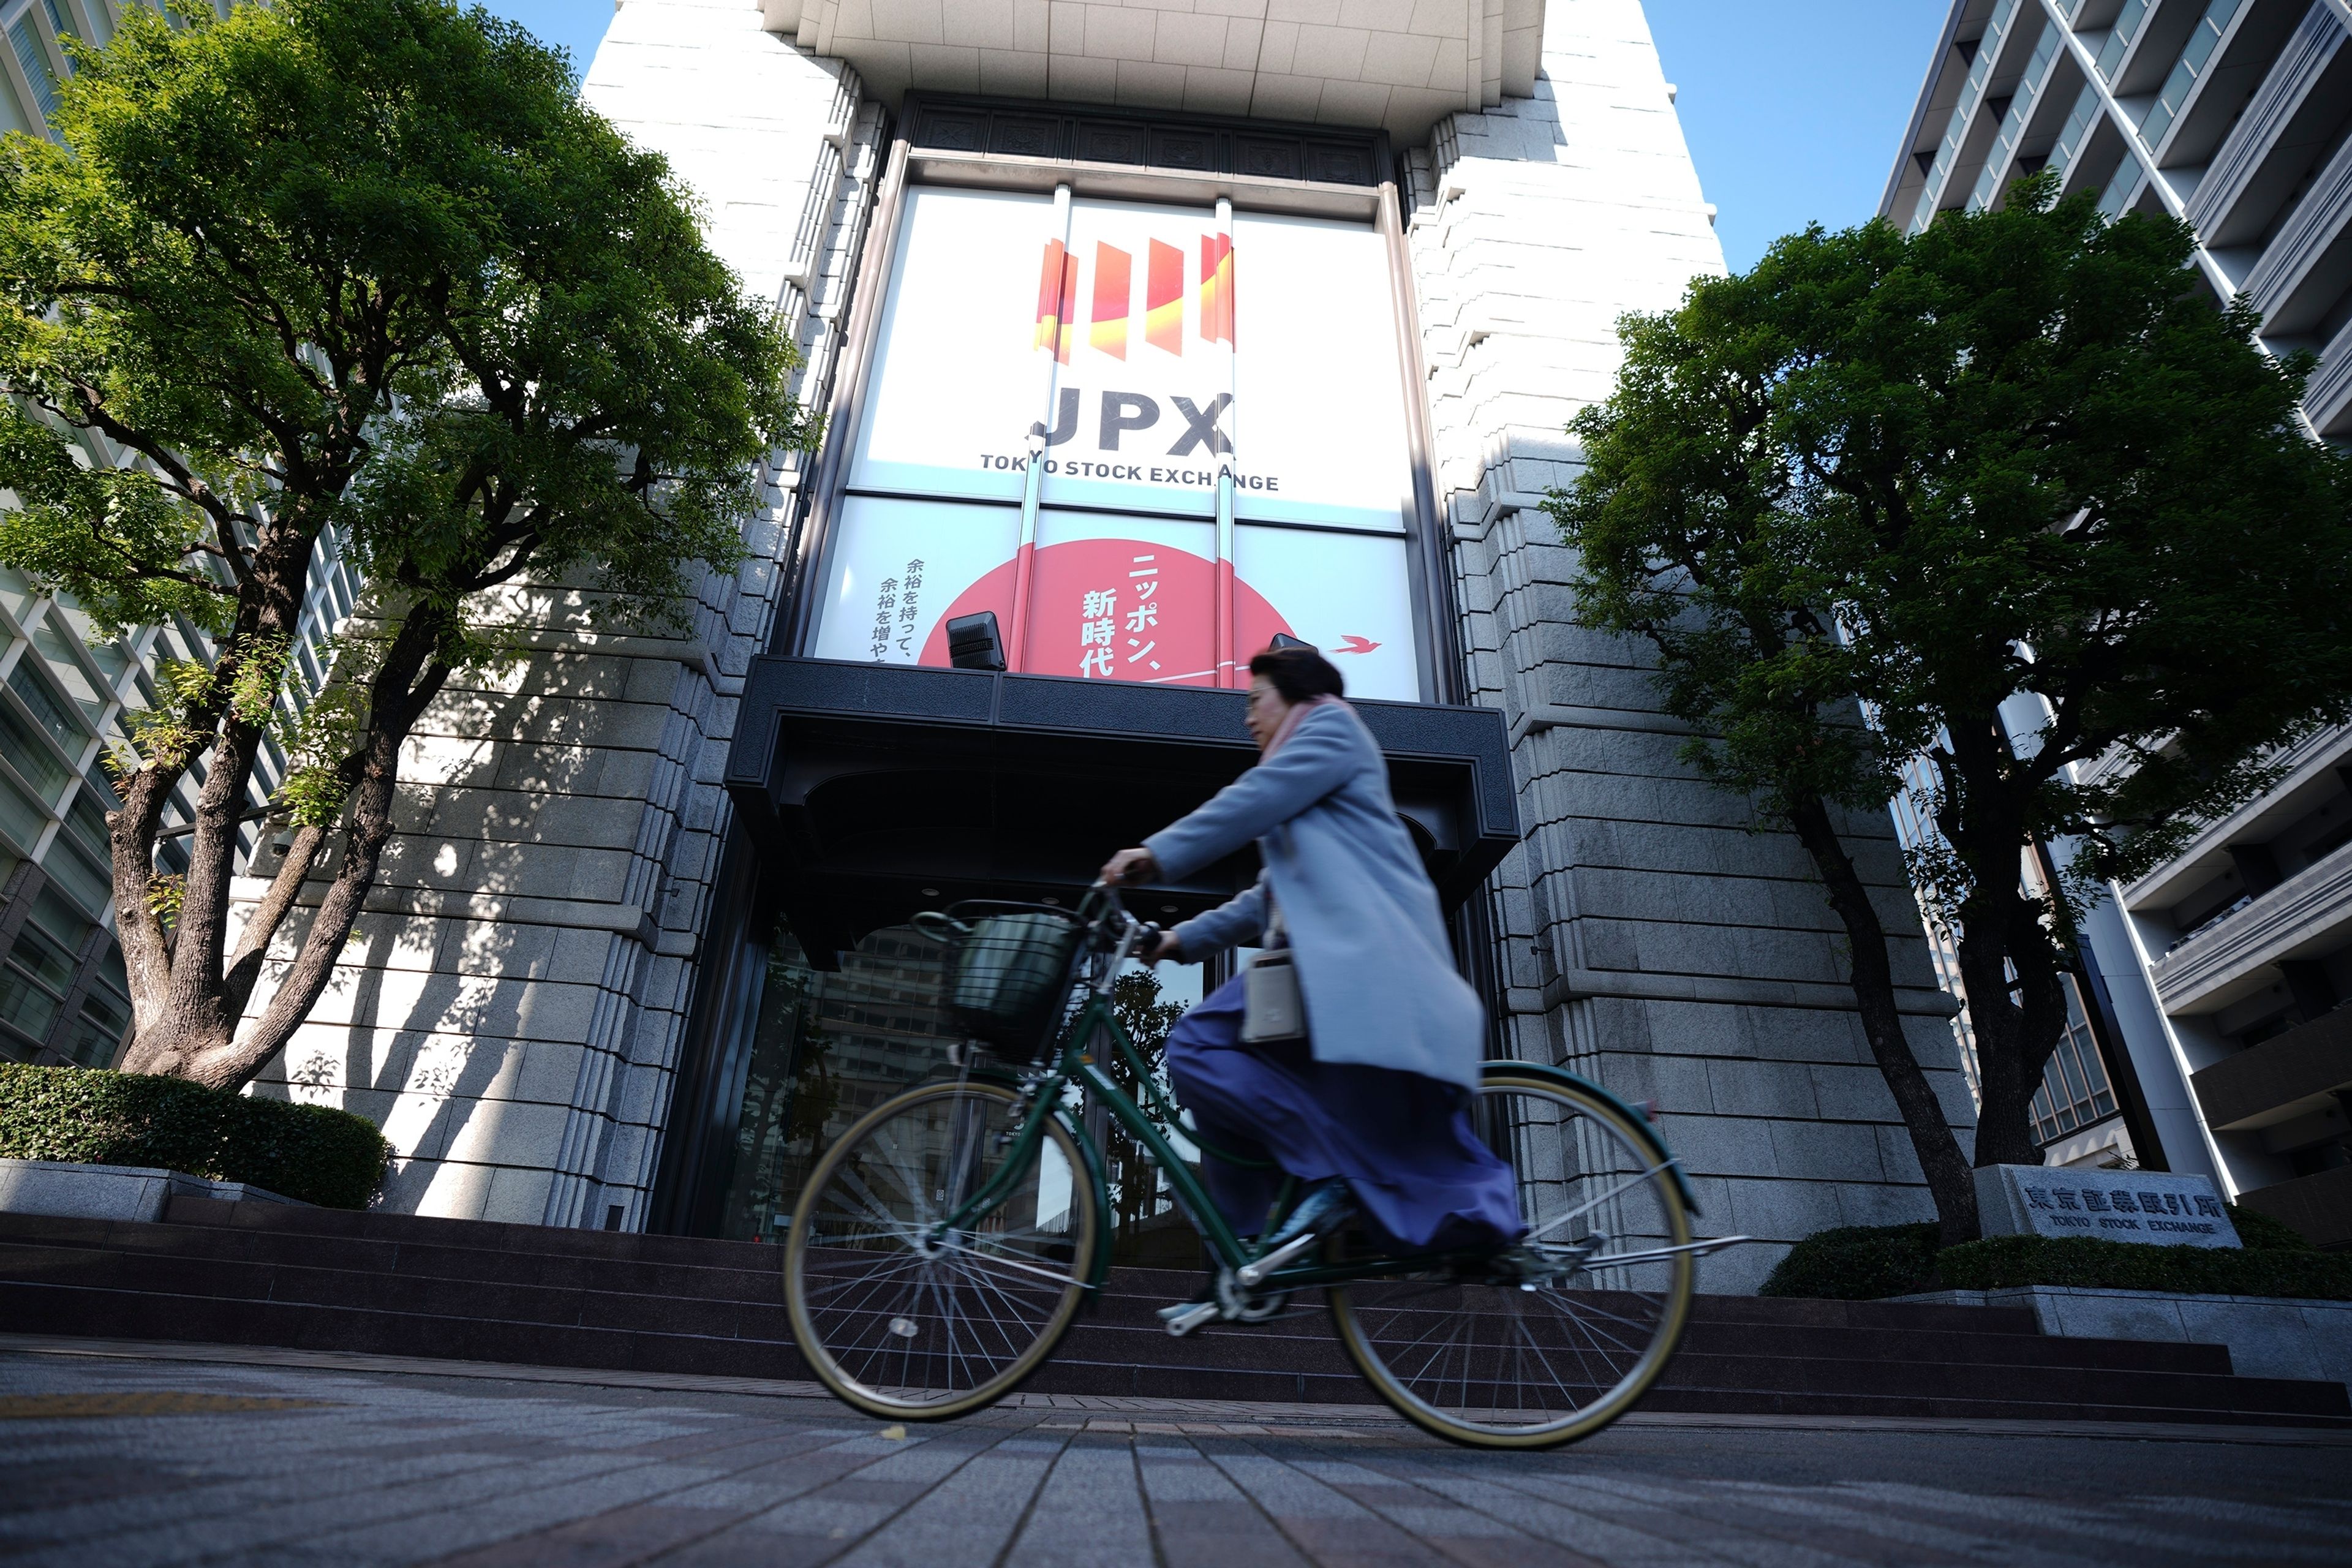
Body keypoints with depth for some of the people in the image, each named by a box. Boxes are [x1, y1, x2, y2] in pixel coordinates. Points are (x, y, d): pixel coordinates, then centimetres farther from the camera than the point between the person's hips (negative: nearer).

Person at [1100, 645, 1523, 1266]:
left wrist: (1158, 854, -14)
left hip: (1359, 952, -10)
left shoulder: (1333, 725, 7)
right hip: (1325, 954, 10)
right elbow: (1269, 899, 28)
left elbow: (1252, 801, -10)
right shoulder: (1293, 798, 35)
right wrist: (1184, 940, 19)